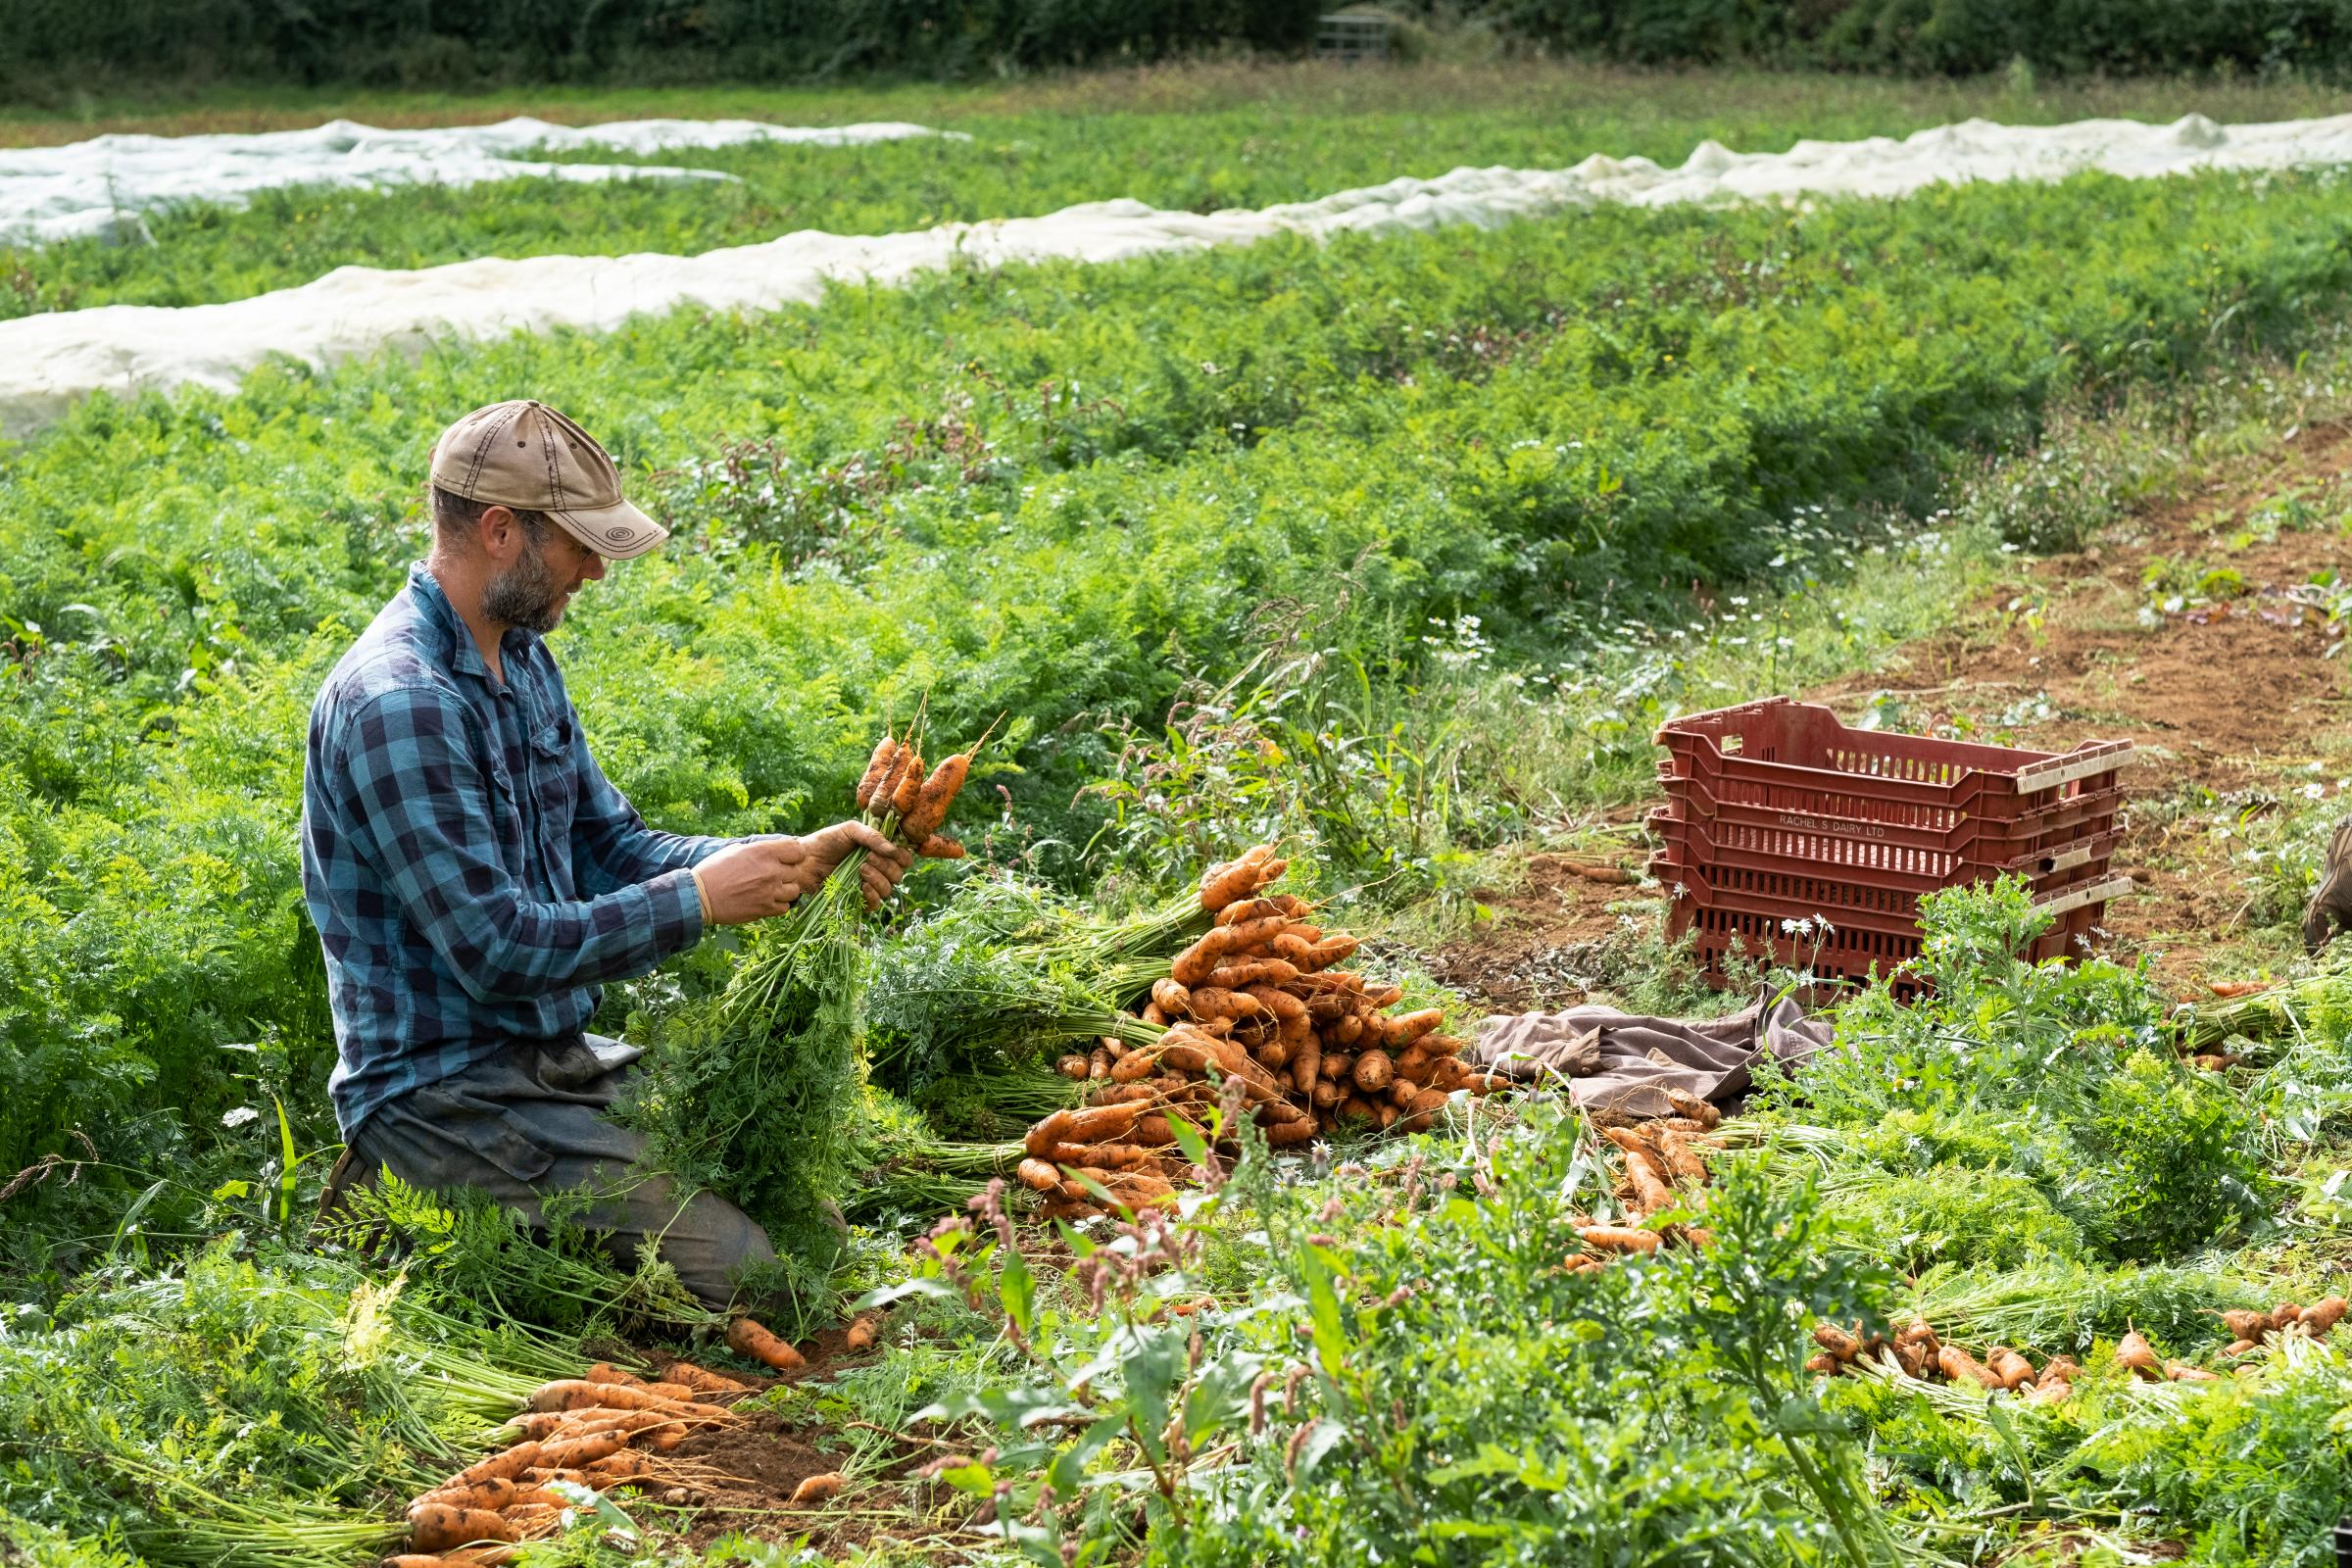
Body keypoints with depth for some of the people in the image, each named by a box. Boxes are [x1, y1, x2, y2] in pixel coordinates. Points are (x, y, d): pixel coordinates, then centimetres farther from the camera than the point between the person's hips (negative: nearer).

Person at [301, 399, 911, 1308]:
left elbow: (611, 848, 13)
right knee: (740, 1269, -17)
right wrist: (697, 900, -18)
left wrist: (796, 862, -1)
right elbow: (499, 949, -25)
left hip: (554, 1057, 9)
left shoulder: (521, 656, 9)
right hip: (443, 1090, -9)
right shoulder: (397, 704, -23)